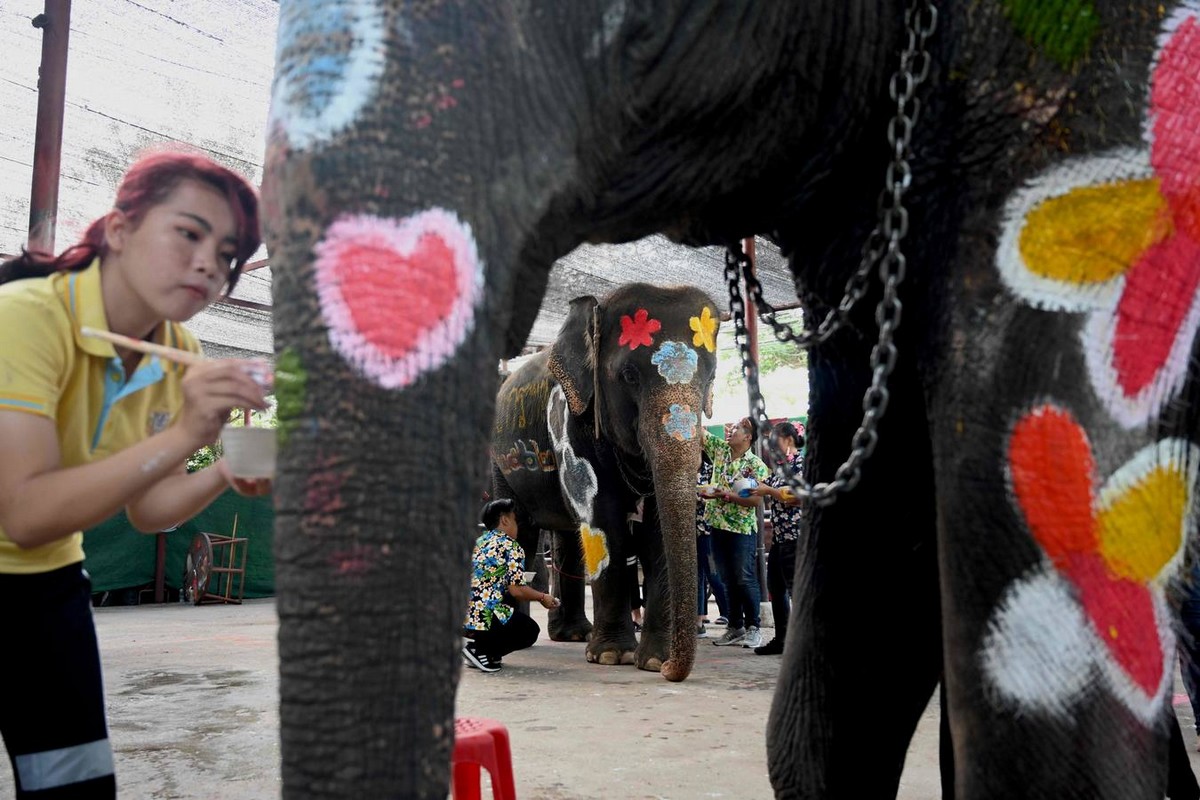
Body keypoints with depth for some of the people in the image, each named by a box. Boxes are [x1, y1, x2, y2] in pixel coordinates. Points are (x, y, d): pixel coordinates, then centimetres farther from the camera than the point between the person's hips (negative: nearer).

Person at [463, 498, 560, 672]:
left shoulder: (478, 542, 16)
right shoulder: (511, 547, -7)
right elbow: (516, 590, -12)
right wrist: (542, 597, 6)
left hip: (462, 618, 8)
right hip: (486, 617, -8)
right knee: (531, 630, 14)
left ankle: (478, 646, 9)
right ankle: (479, 649, -4)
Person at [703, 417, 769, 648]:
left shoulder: (755, 465, -9)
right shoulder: (720, 449, 7)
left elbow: (757, 500, -14)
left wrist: (730, 496, -20)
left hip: (742, 527, -6)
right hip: (717, 524, 6)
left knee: (744, 578, -3)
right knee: (728, 579, 11)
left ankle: (753, 627, 7)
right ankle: (735, 626, 18)